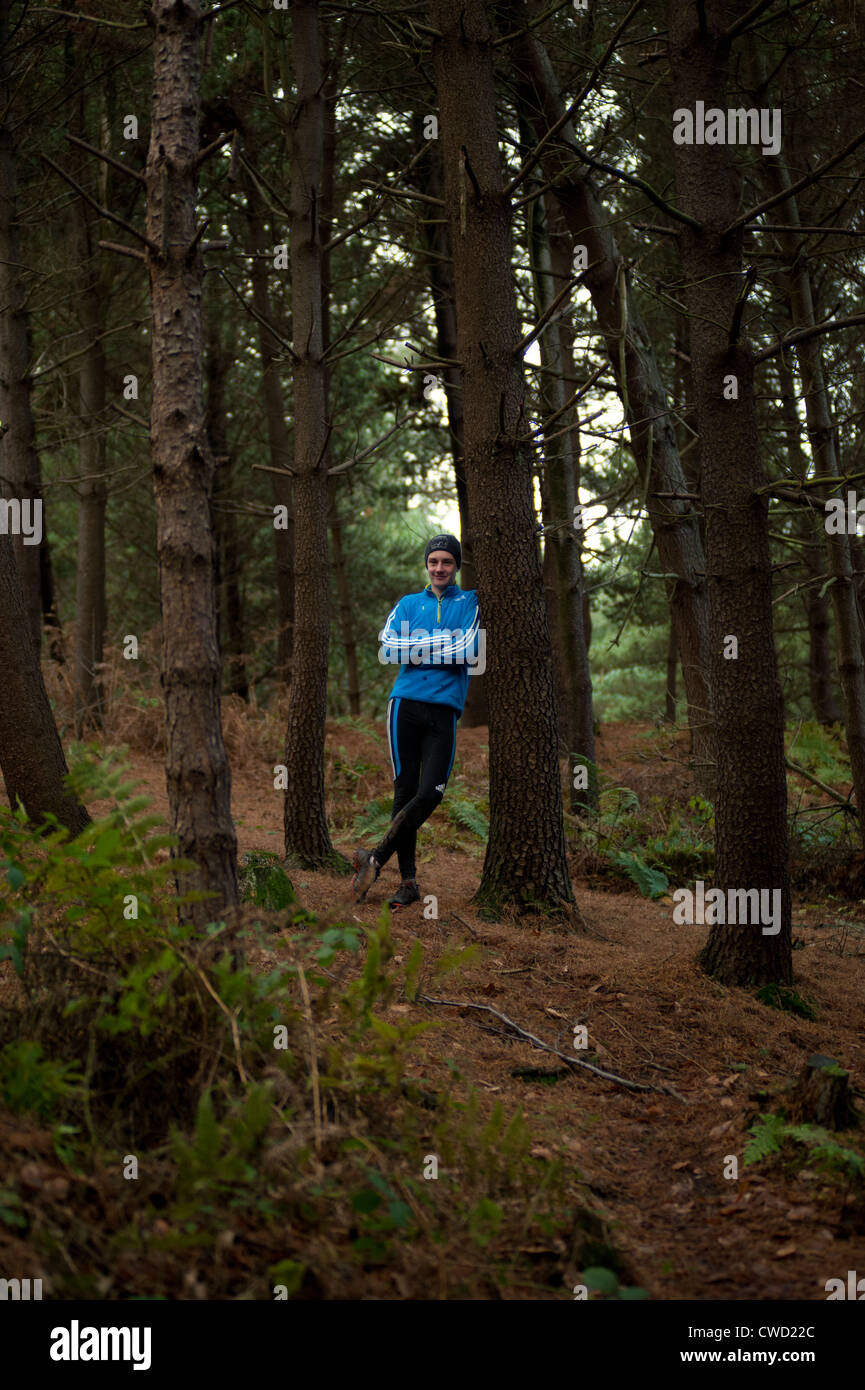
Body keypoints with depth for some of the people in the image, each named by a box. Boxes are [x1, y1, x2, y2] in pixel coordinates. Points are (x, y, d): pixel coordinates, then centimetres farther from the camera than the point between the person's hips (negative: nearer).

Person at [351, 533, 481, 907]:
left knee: (430, 794, -13)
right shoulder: (408, 604, 17)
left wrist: (418, 650, -2)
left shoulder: (472, 602, 10)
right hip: (406, 704, 2)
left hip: (445, 708, -1)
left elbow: (472, 653, -6)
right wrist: (444, 643, -6)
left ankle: (376, 858, -2)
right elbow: (388, 647, 0)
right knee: (404, 792, 0)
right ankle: (407, 882, 5)